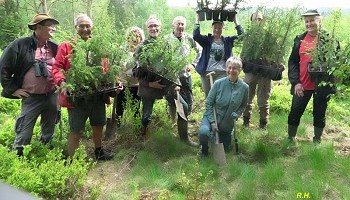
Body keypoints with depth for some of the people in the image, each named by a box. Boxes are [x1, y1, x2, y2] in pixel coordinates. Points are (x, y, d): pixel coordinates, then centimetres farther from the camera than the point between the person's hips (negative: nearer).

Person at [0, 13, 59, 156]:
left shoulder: (54, 47, 5)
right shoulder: (20, 45, -7)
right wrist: (13, 89, -5)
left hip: (52, 96, 4)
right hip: (31, 98, -4)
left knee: (49, 133, 17)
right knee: (24, 134, 1)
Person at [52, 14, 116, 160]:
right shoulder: (66, 46, -1)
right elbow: (57, 68, -6)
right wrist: (62, 82, -24)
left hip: (98, 94, 5)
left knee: (98, 125, 20)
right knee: (76, 131, 4)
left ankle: (99, 151, 43)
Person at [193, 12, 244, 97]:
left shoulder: (227, 40, 11)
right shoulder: (206, 40, 7)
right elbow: (196, 36, -9)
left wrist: (235, 21, -2)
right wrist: (197, 20, -8)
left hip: (222, 73, 0)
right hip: (207, 72, 0)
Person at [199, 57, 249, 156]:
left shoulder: (244, 87, -12)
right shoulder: (218, 83, -18)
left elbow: (243, 105, 5)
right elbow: (208, 103, -11)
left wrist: (237, 114, -14)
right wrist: (212, 122, -17)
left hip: (228, 123, 3)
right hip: (212, 117, -3)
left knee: (226, 149, 17)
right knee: (204, 132, -36)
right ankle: (204, 148, 0)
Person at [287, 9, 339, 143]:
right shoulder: (299, 39, 5)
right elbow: (293, 62, 4)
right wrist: (296, 82, -7)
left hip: (322, 85, -2)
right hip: (302, 86, 2)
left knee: (319, 114, 13)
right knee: (295, 113, 7)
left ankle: (317, 141, 31)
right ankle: (290, 139, 25)